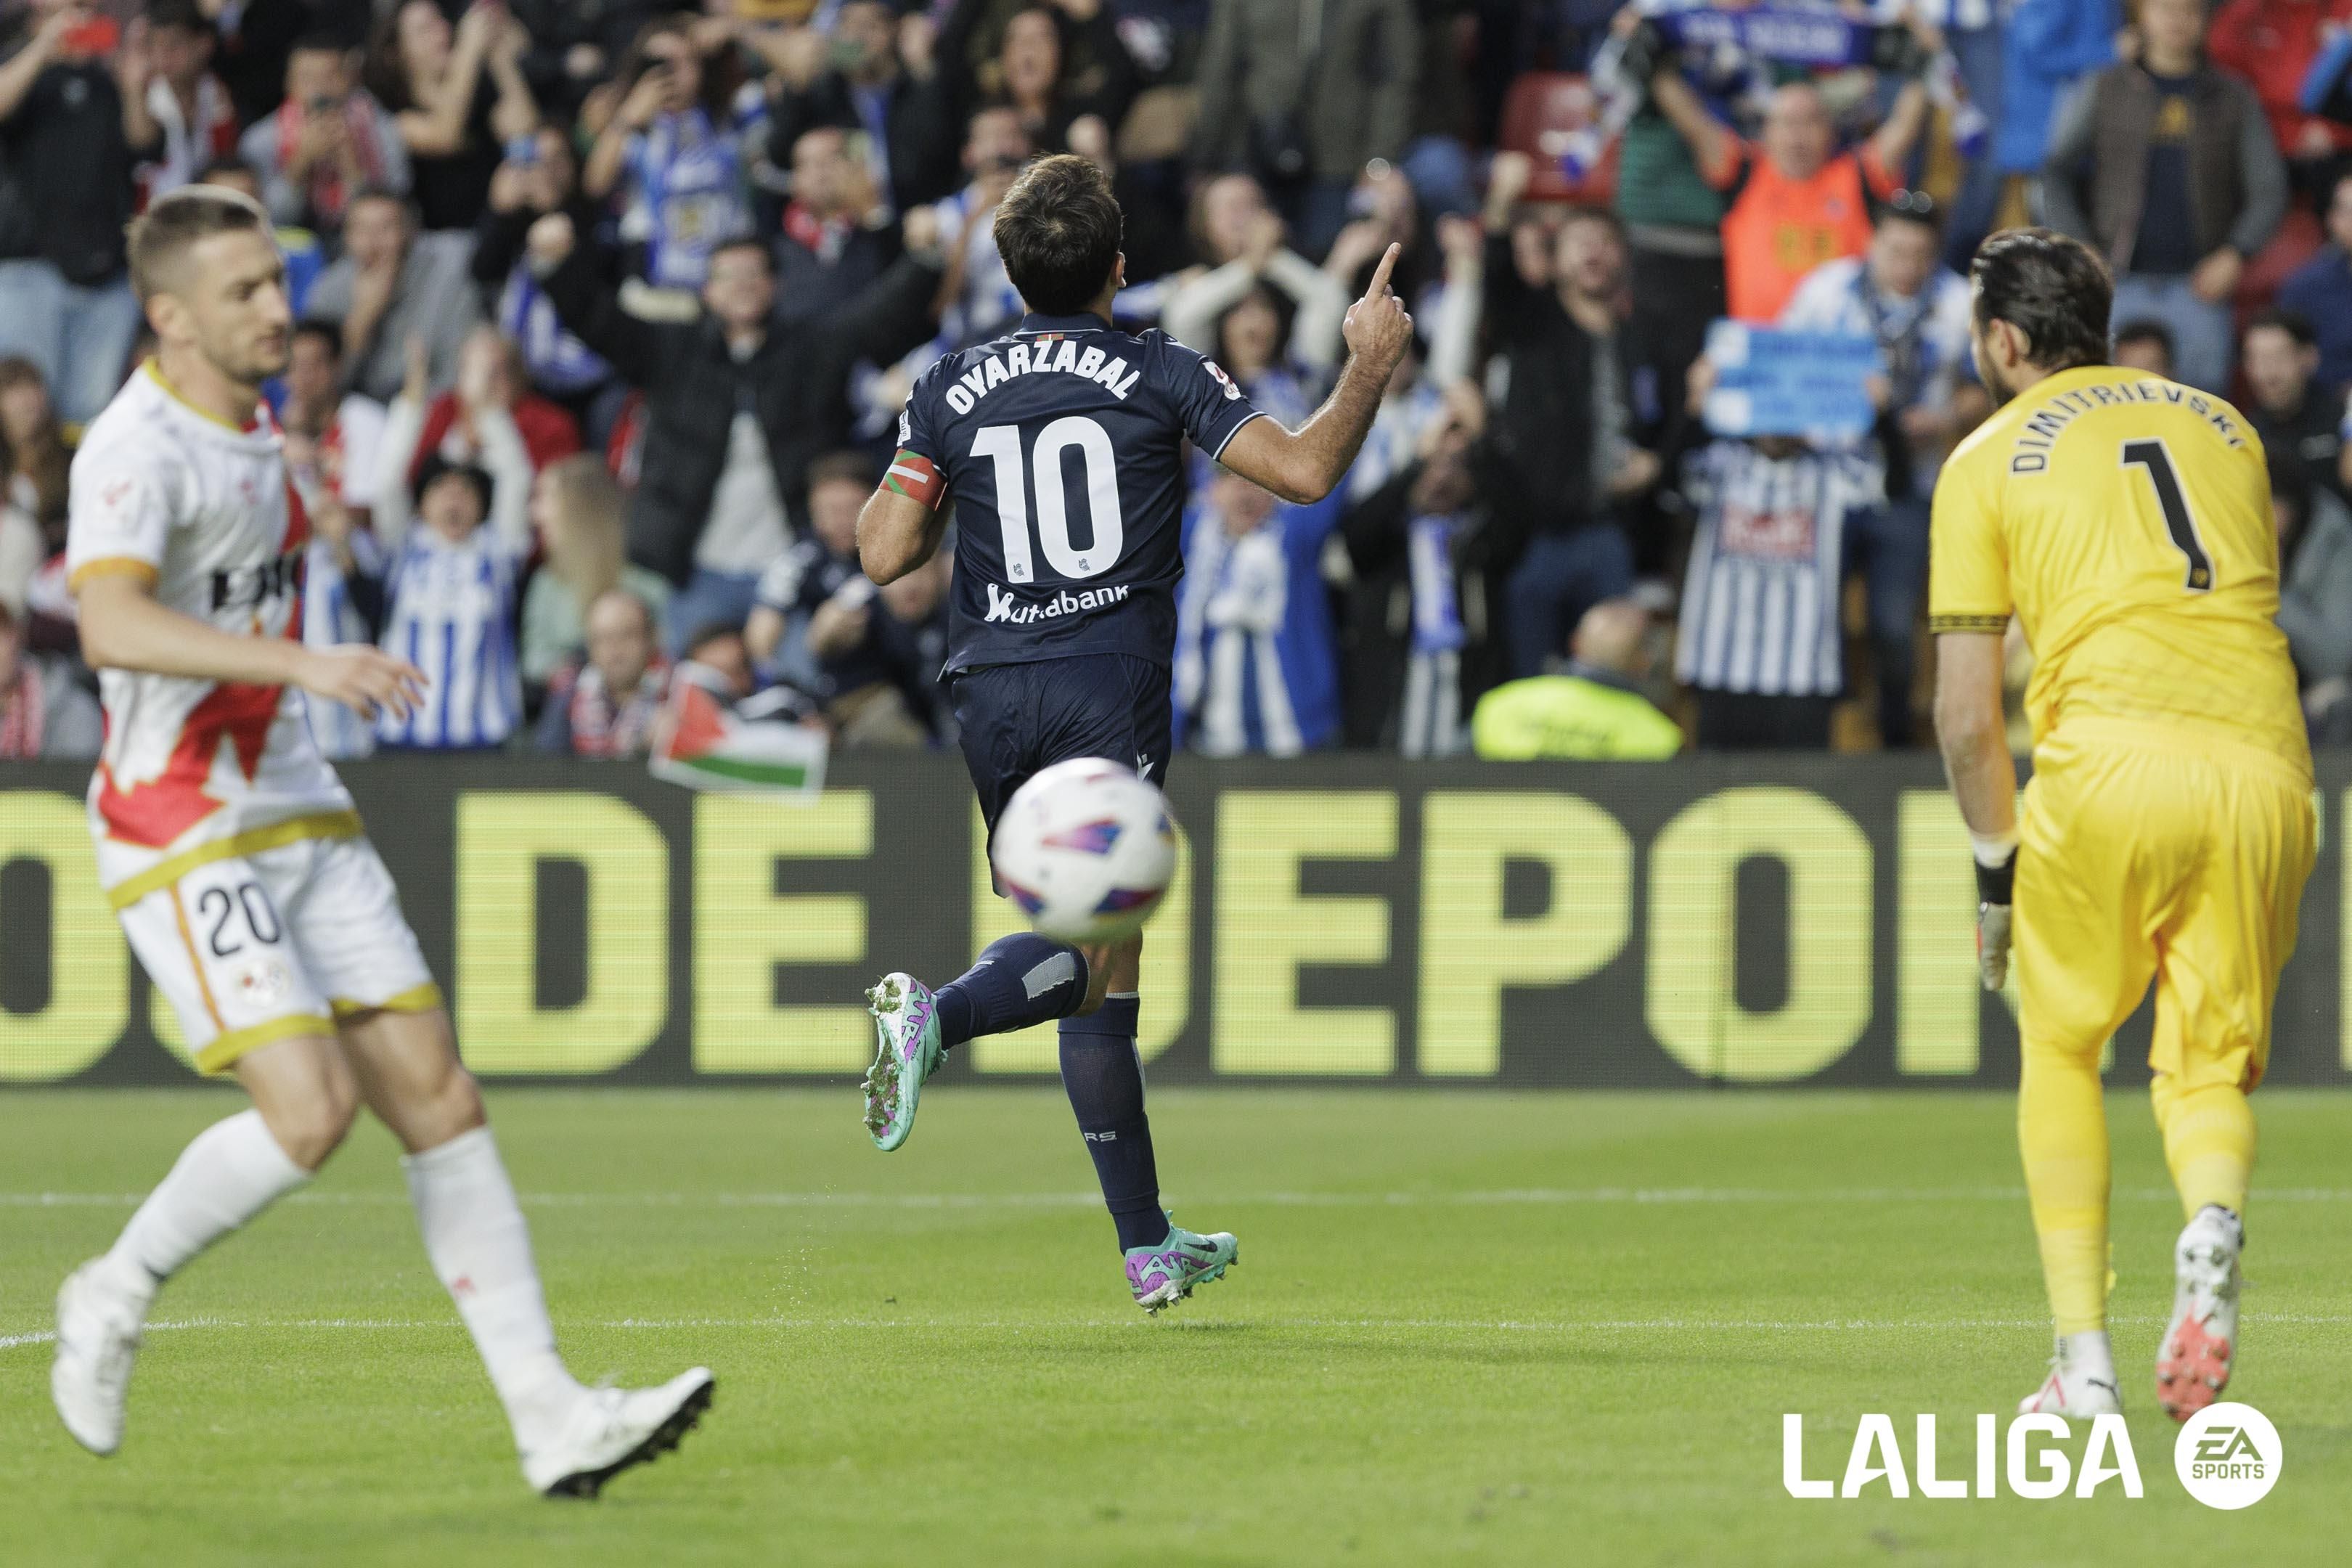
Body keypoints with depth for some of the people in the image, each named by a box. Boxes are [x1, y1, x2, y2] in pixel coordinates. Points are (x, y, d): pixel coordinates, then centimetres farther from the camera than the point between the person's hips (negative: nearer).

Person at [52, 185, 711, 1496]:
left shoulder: (254, 427, 13)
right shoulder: (138, 448, -16)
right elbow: (111, 624, -34)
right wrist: (302, 663, -43)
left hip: (302, 821, 8)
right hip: (186, 837, -8)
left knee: (437, 1095, -1)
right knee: (311, 1110, -19)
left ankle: (550, 1419, -3)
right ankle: (117, 1298, 6)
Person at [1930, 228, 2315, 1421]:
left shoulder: (1990, 459, 12)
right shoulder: (2223, 425, 24)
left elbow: (1966, 713, 8)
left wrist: (1998, 867, 18)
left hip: (2109, 754, -3)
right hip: (2264, 761, 3)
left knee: (2061, 1046, 16)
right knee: (2208, 1064, 13)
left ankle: (2085, 1357, 6)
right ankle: (2212, 1223, -22)